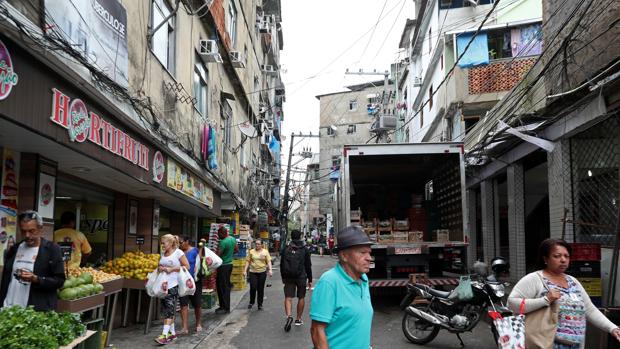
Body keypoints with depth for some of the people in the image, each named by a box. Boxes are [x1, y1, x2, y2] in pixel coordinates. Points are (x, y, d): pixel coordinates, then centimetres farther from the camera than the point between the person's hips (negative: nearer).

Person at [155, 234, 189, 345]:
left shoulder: (178, 252, -6)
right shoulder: (162, 253, 13)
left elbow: (187, 266, -8)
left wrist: (172, 269, -14)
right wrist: (160, 268, 0)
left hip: (173, 285, -7)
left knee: (169, 310, -9)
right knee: (165, 310, 10)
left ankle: (164, 335, -12)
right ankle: (172, 333, 20)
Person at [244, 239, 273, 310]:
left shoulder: (265, 251, 3)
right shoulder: (251, 251, 6)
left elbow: (269, 261, 0)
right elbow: (248, 261, 7)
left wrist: (270, 270, -13)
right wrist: (245, 270, 1)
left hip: (262, 272, 0)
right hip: (253, 272, 0)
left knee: (260, 289, 4)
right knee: (253, 288, -6)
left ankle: (260, 304, 16)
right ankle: (251, 302, 16)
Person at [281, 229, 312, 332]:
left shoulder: (286, 249, 3)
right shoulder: (305, 250, -1)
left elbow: (282, 265, 7)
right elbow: (308, 266, 1)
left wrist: (283, 277, 18)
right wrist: (310, 279, 7)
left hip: (288, 277, 1)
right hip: (301, 277, 0)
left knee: (288, 297, -2)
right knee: (301, 298, 12)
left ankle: (289, 316, -25)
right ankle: (298, 319, 17)